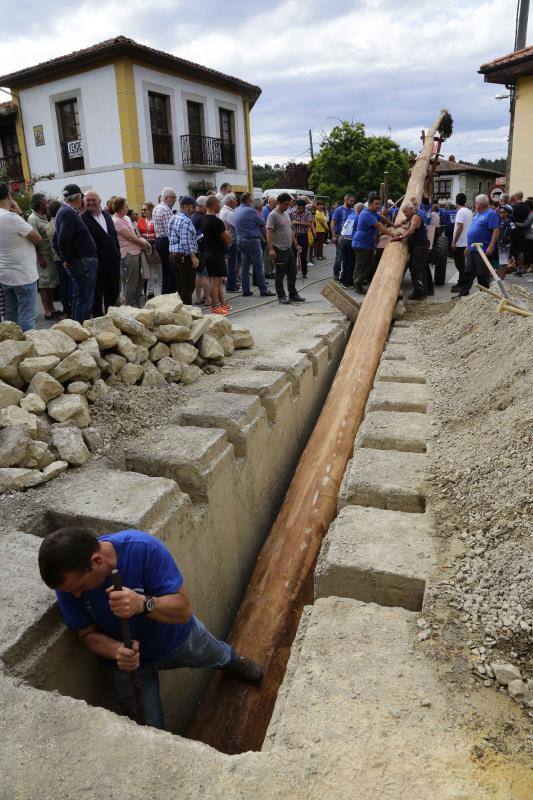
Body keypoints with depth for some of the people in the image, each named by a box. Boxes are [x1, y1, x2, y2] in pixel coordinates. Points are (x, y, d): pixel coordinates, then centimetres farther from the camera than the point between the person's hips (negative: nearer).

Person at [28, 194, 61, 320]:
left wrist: (53, 254, 13)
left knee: (51, 283, 12)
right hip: (42, 256, -8)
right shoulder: (33, 218, -13)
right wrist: (40, 258, -21)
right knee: (44, 284, -2)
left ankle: (52, 308, 21)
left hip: (51, 255, 8)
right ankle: (47, 311, 3)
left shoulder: (43, 217, 13)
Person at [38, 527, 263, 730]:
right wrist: (116, 651, -37)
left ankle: (232, 660, 66)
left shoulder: (144, 548, -40)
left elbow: (183, 609, -34)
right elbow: (89, 634, -16)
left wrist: (143, 604, -52)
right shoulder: (68, 581, -29)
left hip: (176, 635, 0)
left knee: (217, 656, 30)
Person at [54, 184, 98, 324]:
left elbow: (56, 240, 22)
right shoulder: (70, 213, -16)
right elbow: (63, 241, -24)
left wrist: (65, 259, 18)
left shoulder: (62, 211, 15)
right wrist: (69, 259, -12)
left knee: (77, 298, 17)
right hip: (84, 262, -10)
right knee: (85, 299, -6)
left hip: (75, 263, 10)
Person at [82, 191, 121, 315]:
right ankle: (98, 317, 14)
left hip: (113, 260, 6)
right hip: (97, 262, -6)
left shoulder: (107, 215, 12)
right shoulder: (83, 219, -9)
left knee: (113, 291, 14)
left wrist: (117, 253, 12)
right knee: (97, 294, 4)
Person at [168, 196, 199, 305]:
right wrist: (193, 257, -20)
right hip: (185, 257, -10)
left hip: (173, 255, 10)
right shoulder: (186, 221, -16)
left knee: (180, 286, 16)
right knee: (188, 287, -4)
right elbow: (186, 242, -22)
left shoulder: (173, 219, 14)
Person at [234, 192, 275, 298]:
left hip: (240, 240, 8)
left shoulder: (236, 211, 10)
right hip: (252, 240, -8)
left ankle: (245, 290, 10)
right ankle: (263, 290, 0)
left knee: (245, 266, 9)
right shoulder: (251, 211, -13)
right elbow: (263, 223, -6)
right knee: (259, 266, -2)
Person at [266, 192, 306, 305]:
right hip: (279, 250, -8)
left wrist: (296, 244, 19)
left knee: (292, 273, 12)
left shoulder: (286, 213, 14)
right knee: (280, 274, 1)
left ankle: (293, 295, 21)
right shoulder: (273, 215, -12)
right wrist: (271, 249, -25)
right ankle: (281, 296, 10)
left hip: (289, 248, 8)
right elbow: (269, 232, -18)